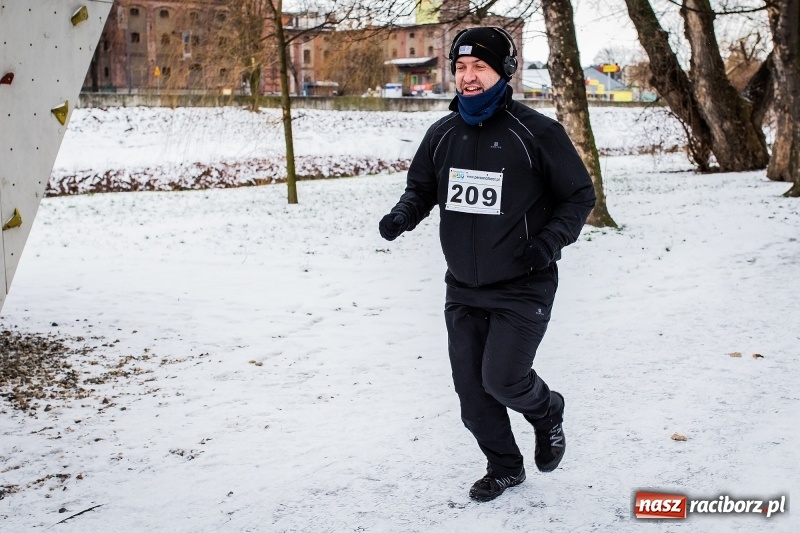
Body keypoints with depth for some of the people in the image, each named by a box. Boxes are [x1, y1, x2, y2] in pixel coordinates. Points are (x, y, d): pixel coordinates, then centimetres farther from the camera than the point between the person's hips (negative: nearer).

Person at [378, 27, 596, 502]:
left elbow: (580, 195, -4)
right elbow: (422, 188, 16)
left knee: (503, 379, -13)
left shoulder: (537, 133, -12)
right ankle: (505, 467, 33)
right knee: (471, 390, 9)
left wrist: (548, 244, -19)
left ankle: (547, 413, 23)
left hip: (522, 288, -5)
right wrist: (403, 215, -6)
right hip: (463, 289, 5)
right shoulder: (443, 134, 3)